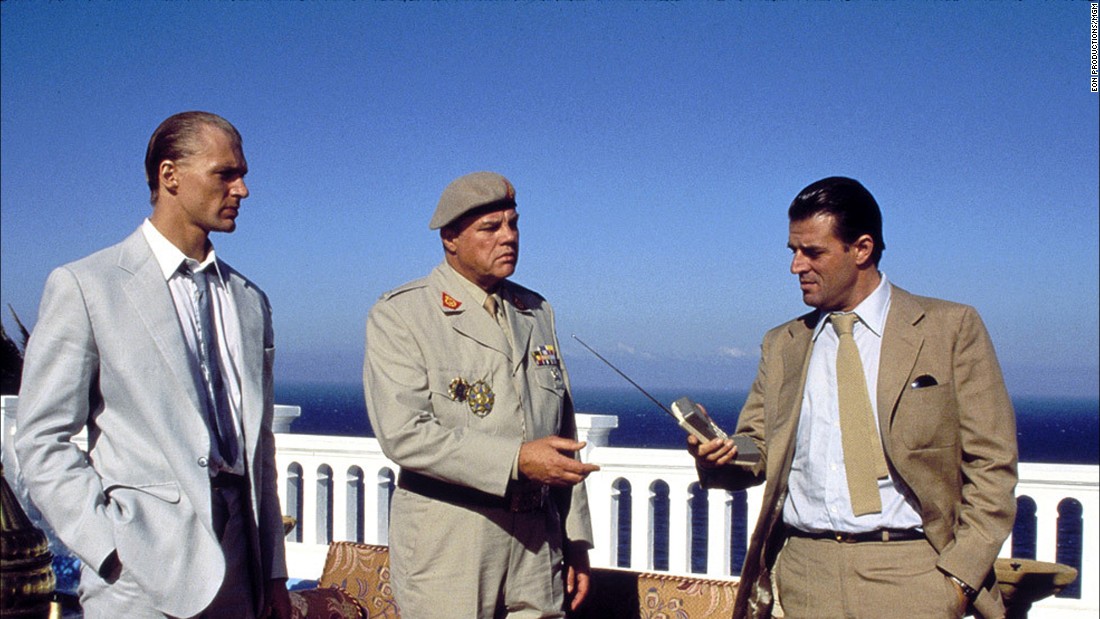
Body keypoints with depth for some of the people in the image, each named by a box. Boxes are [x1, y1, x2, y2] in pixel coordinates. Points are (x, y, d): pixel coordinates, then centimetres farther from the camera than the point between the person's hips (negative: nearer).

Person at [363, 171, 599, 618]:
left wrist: (576, 541, 13)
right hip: (446, 553, -4)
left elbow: (564, 435, 15)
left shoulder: (537, 313, 14)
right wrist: (516, 460, -21)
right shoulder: (397, 316, -5)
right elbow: (403, 434, -17)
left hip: (538, 548, 5)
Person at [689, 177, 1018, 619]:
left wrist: (960, 575, -9)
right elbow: (757, 452, 12)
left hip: (912, 580, -2)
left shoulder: (951, 329, 1)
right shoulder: (782, 345, 12)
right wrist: (719, 454, -10)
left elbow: (991, 464, -1)